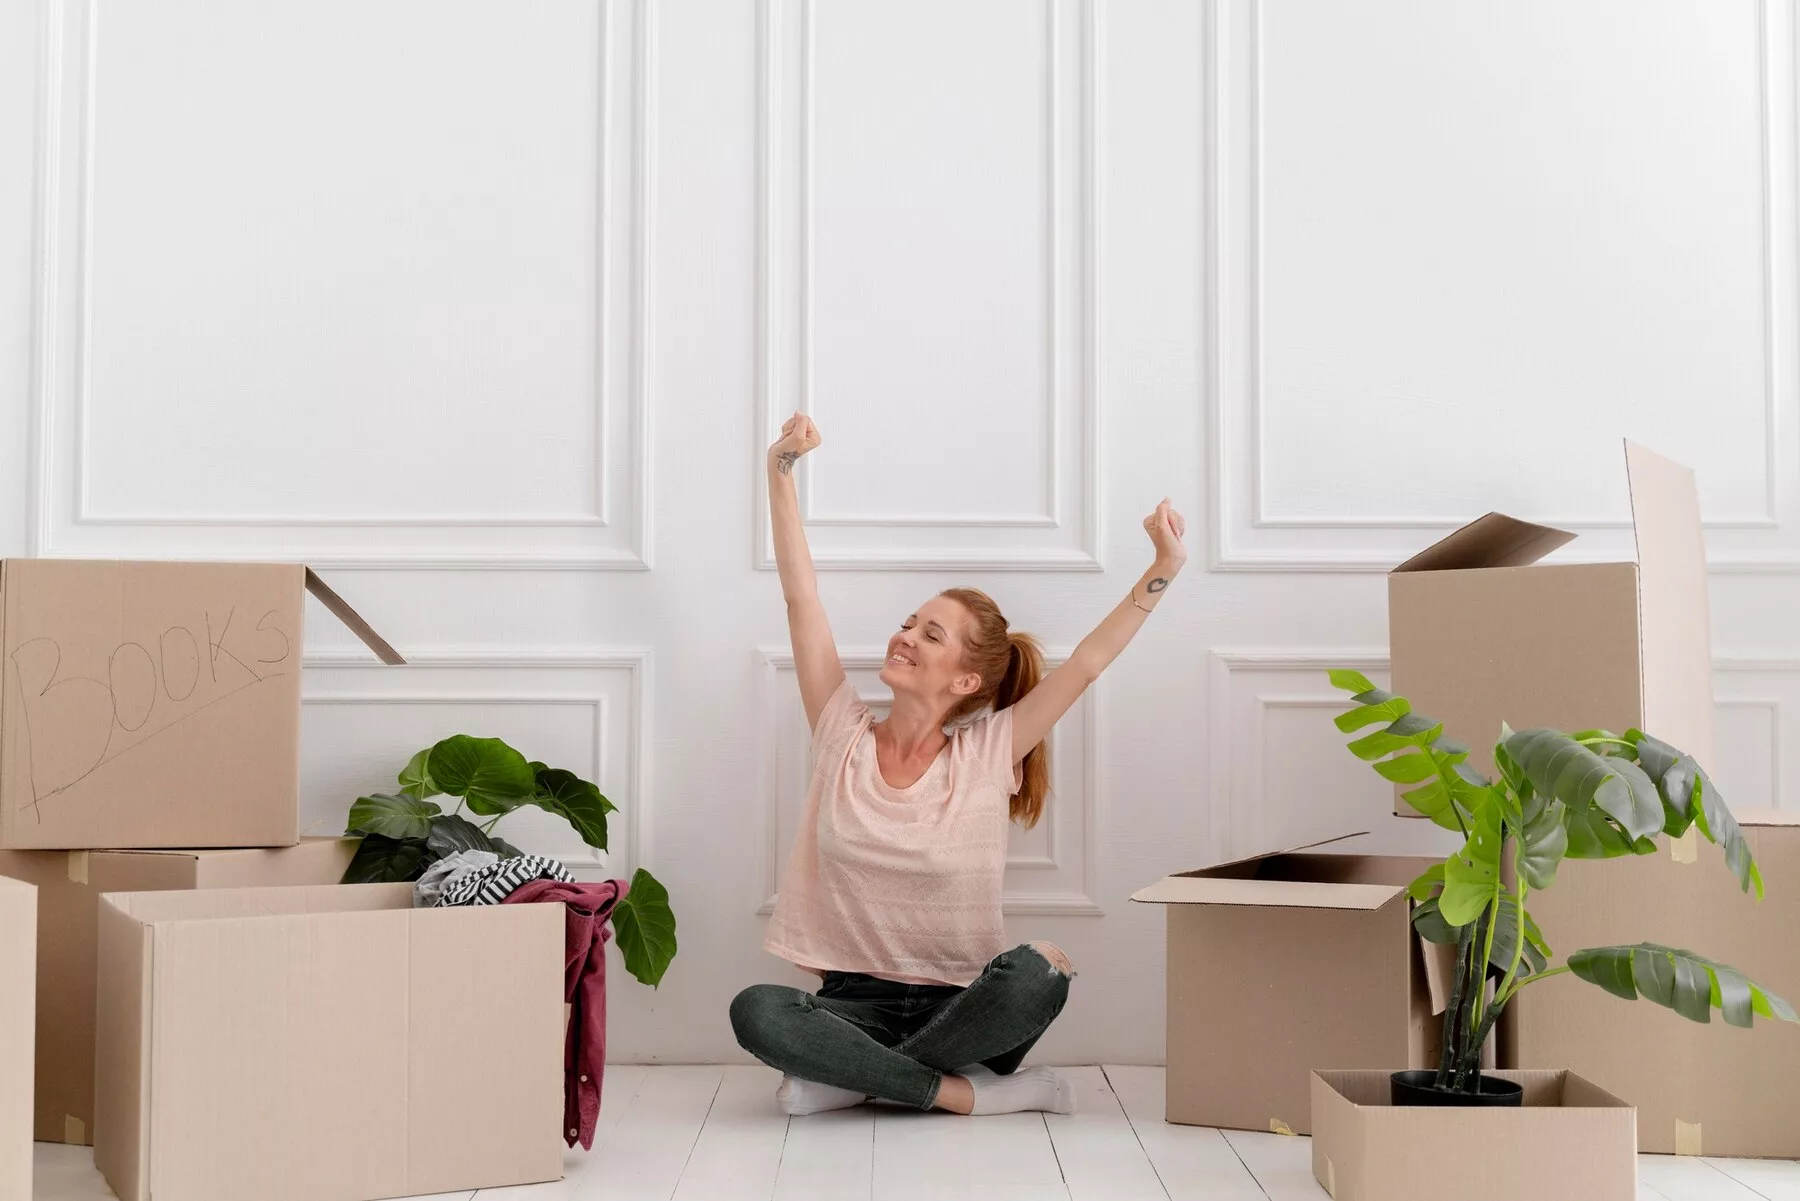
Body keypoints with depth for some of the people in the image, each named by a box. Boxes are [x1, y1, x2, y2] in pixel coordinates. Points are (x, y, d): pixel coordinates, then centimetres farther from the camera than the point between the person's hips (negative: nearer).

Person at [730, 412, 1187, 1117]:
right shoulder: (843, 736, 5)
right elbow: (801, 597, 2)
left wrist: (1163, 572, -11)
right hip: (856, 1002, 1)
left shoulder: (988, 753, 1)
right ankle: (962, 1091, -22)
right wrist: (781, 471, 0)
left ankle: (848, 1078, -19)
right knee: (755, 1012, -32)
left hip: (960, 1003, 0)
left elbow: (1087, 663, -3)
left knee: (1036, 974, -35)